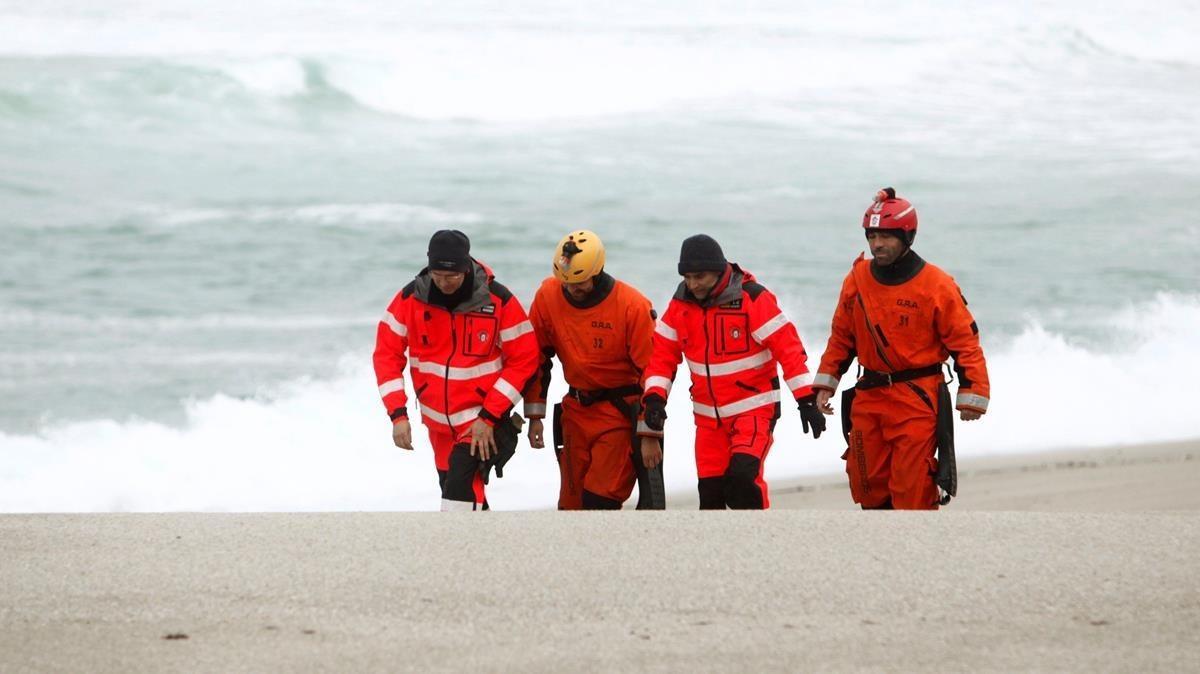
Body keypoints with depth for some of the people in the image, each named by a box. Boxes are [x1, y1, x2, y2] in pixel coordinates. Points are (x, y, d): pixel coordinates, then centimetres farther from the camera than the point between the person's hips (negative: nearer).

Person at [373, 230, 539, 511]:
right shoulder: (411, 298, -10)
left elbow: (523, 359, -12)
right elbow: (387, 354, -7)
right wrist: (397, 414, -17)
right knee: (452, 487, 16)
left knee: (462, 481, -24)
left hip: (484, 416, -4)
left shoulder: (499, 301, -16)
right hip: (438, 421, 4)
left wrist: (489, 417, -17)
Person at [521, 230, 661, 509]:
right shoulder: (548, 296, -5)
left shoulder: (632, 305, -17)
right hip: (576, 410, 5)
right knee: (571, 504, 7)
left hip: (620, 412, -5)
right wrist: (534, 415, 6)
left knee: (600, 500, -14)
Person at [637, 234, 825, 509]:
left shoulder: (753, 299, -14)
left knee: (742, 476, -24)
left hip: (753, 410, -5)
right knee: (710, 492, 5)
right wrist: (654, 397, -10)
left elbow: (788, 348, -15)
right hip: (709, 416, 5)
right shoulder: (681, 304, 1)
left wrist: (806, 401, -18)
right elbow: (663, 354, 6)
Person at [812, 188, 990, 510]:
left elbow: (965, 341, -6)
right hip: (868, 399, 5)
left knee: (912, 487, -10)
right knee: (868, 484, 7)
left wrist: (971, 397, -9)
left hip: (917, 400, -5)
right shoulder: (857, 280, 5)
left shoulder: (937, 286, -9)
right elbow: (841, 337, 17)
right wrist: (825, 383, 12)